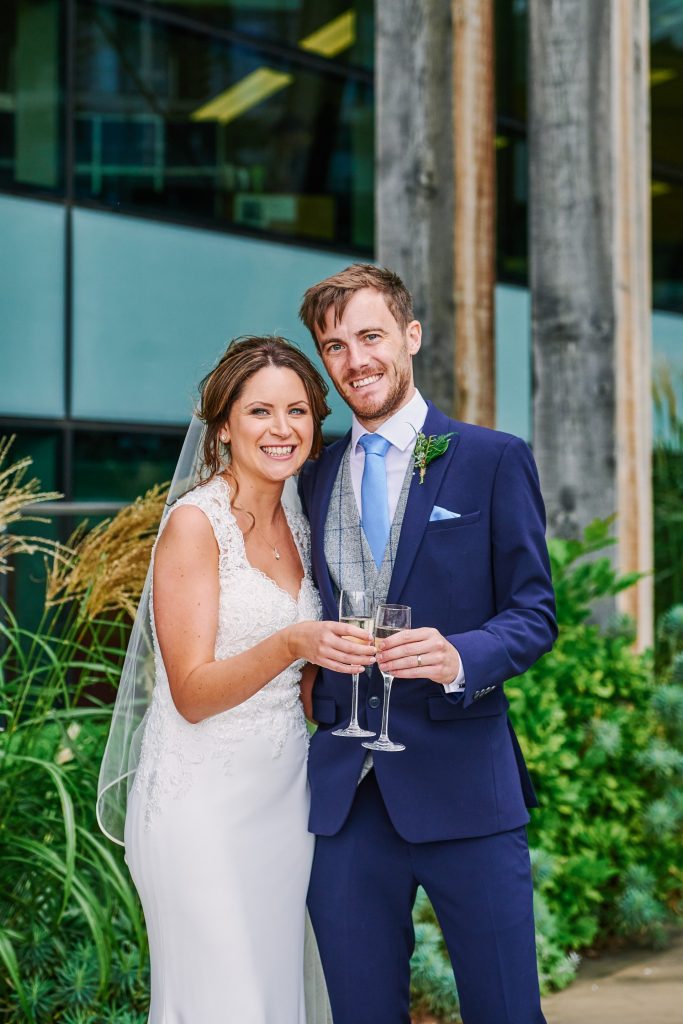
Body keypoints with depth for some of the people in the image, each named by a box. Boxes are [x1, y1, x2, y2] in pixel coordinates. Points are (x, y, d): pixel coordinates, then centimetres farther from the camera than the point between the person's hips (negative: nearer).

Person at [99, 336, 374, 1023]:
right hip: (206, 801, -7)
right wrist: (292, 644, -30)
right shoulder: (194, 522, -11)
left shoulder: (298, 530, 10)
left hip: (285, 794, 7)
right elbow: (193, 694, -16)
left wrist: (350, 651, 1)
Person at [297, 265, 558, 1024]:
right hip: (342, 794, 4)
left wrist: (459, 658, -20)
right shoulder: (315, 476, 14)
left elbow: (533, 613, -2)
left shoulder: (494, 460, 1)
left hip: (463, 786, -3)